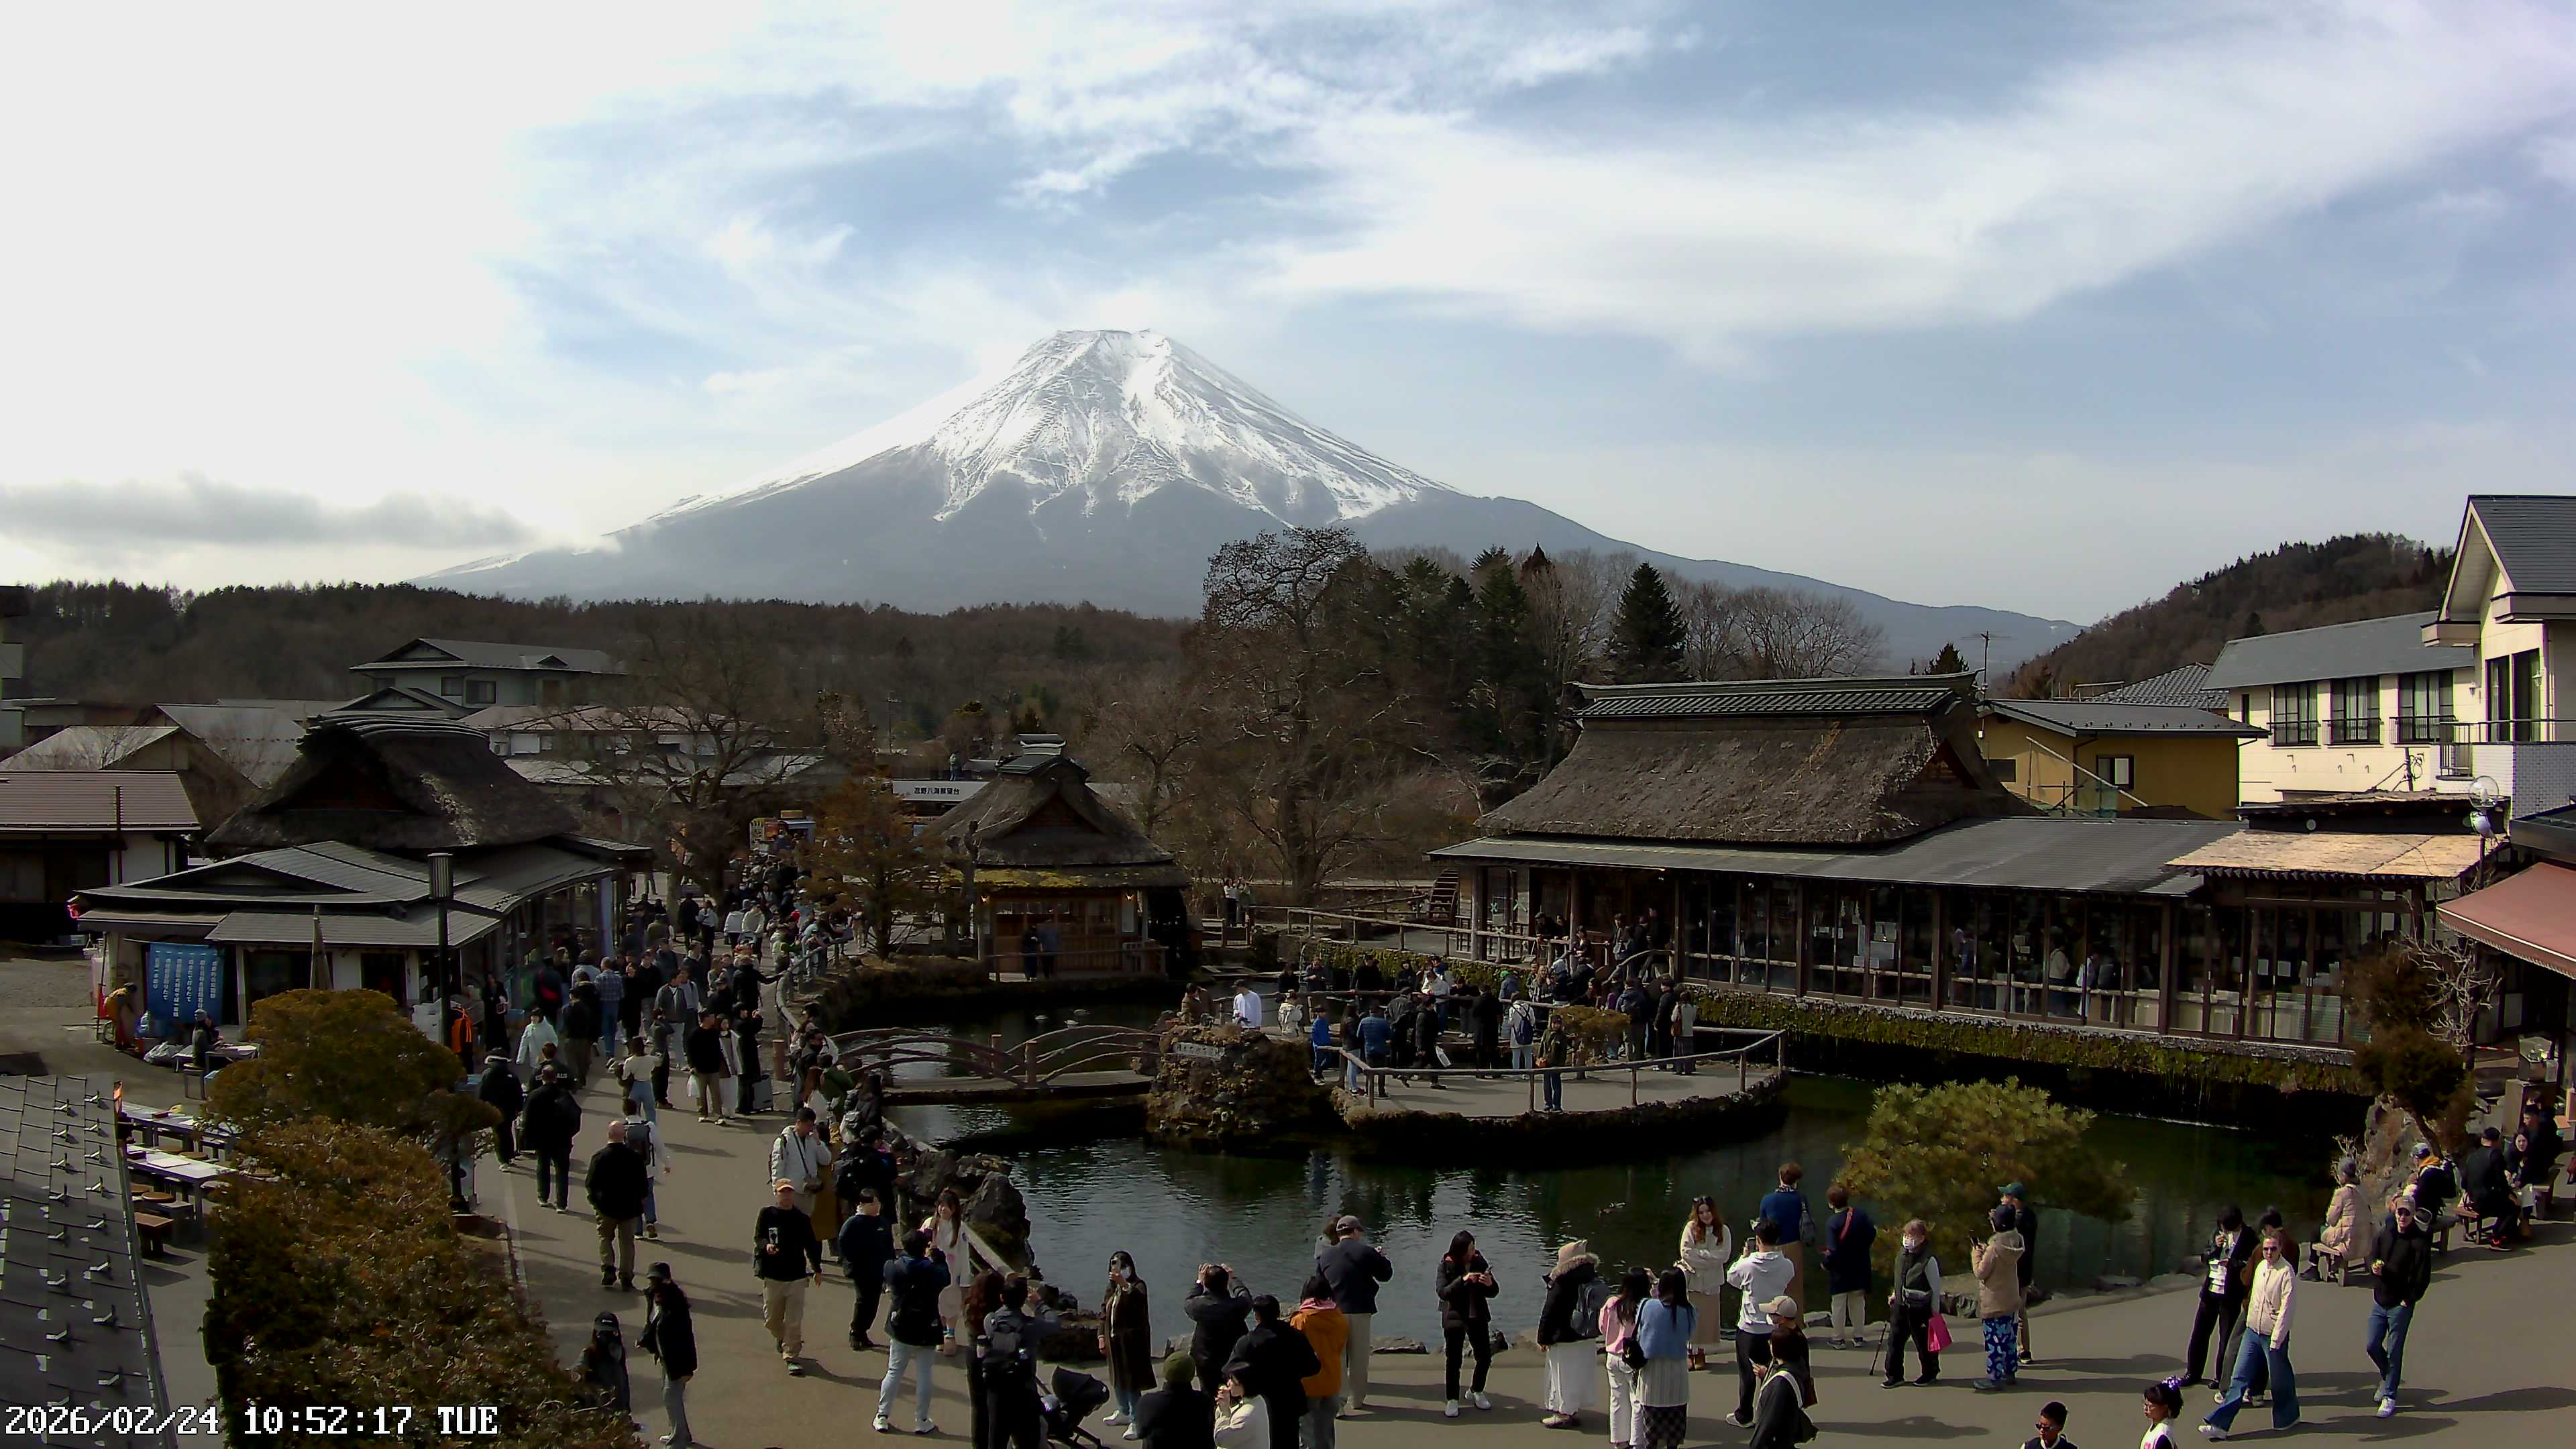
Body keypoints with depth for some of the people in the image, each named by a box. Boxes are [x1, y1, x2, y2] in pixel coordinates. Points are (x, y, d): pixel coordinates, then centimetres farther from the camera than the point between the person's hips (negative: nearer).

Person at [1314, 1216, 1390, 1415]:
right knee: (1359, 1357, 12)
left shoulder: (1325, 1255, 4)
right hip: (1360, 1311, -1)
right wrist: (1381, 1258, 22)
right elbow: (1386, 1274, 5)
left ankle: (1339, 1402, -6)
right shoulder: (1366, 1252, -5)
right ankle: (1357, 1400, 20)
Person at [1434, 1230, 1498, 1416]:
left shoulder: (1479, 1262, 0)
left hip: (1478, 1317, 4)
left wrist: (1489, 1284, -18)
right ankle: (1452, 1400, 9)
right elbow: (1442, 1292, -20)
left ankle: (1476, 1391, 32)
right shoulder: (1446, 1266, -9)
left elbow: (1493, 1293, 5)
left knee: (1485, 1356, 9)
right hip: (1454, 1318, -4)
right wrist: (1463, 1280, -30)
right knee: (1454, 1360, -2)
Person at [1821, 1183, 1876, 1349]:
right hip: (1860, 1270, 5)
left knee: (1839, 1304, 8)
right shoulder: (1860, 1215, -9)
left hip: (1840, 1272, -5)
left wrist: (1826, 1264, -7)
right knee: (1858, 1302, 18)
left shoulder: (1832, 1223, -24)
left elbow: (1833, 1251, -25)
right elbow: (1872, 1234, 3)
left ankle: (1839, 1338, 15)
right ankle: (1858, 1336, 25)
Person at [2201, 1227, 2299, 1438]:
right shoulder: (2261, 1266, 5)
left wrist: (2276, 1340, -17)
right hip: (2253, 1331, 6)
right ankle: (2220, 1423, 0)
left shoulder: (2287, 1273, -16)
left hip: (2274, 1335, -6)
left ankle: (2287, 1417, 36)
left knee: (2280, 1378, 11)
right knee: (2240, 1377, 3)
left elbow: (2286, 1309, -17)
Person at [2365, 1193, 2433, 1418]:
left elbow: (2423, 1277, -12)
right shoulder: (2383, 1235, 3)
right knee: (2372, 1347, 7)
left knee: (2394, 1352, 2)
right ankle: (2387, 1377, 35)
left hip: (2401, 1305, -5)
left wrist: (2408, 1300, -10)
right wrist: (2375, 1268, -15)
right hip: (2380, 1300, 5)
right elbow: (2372, 1258, 8)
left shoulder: (2419, 1242, -12)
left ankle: (2389, 1396, 14)